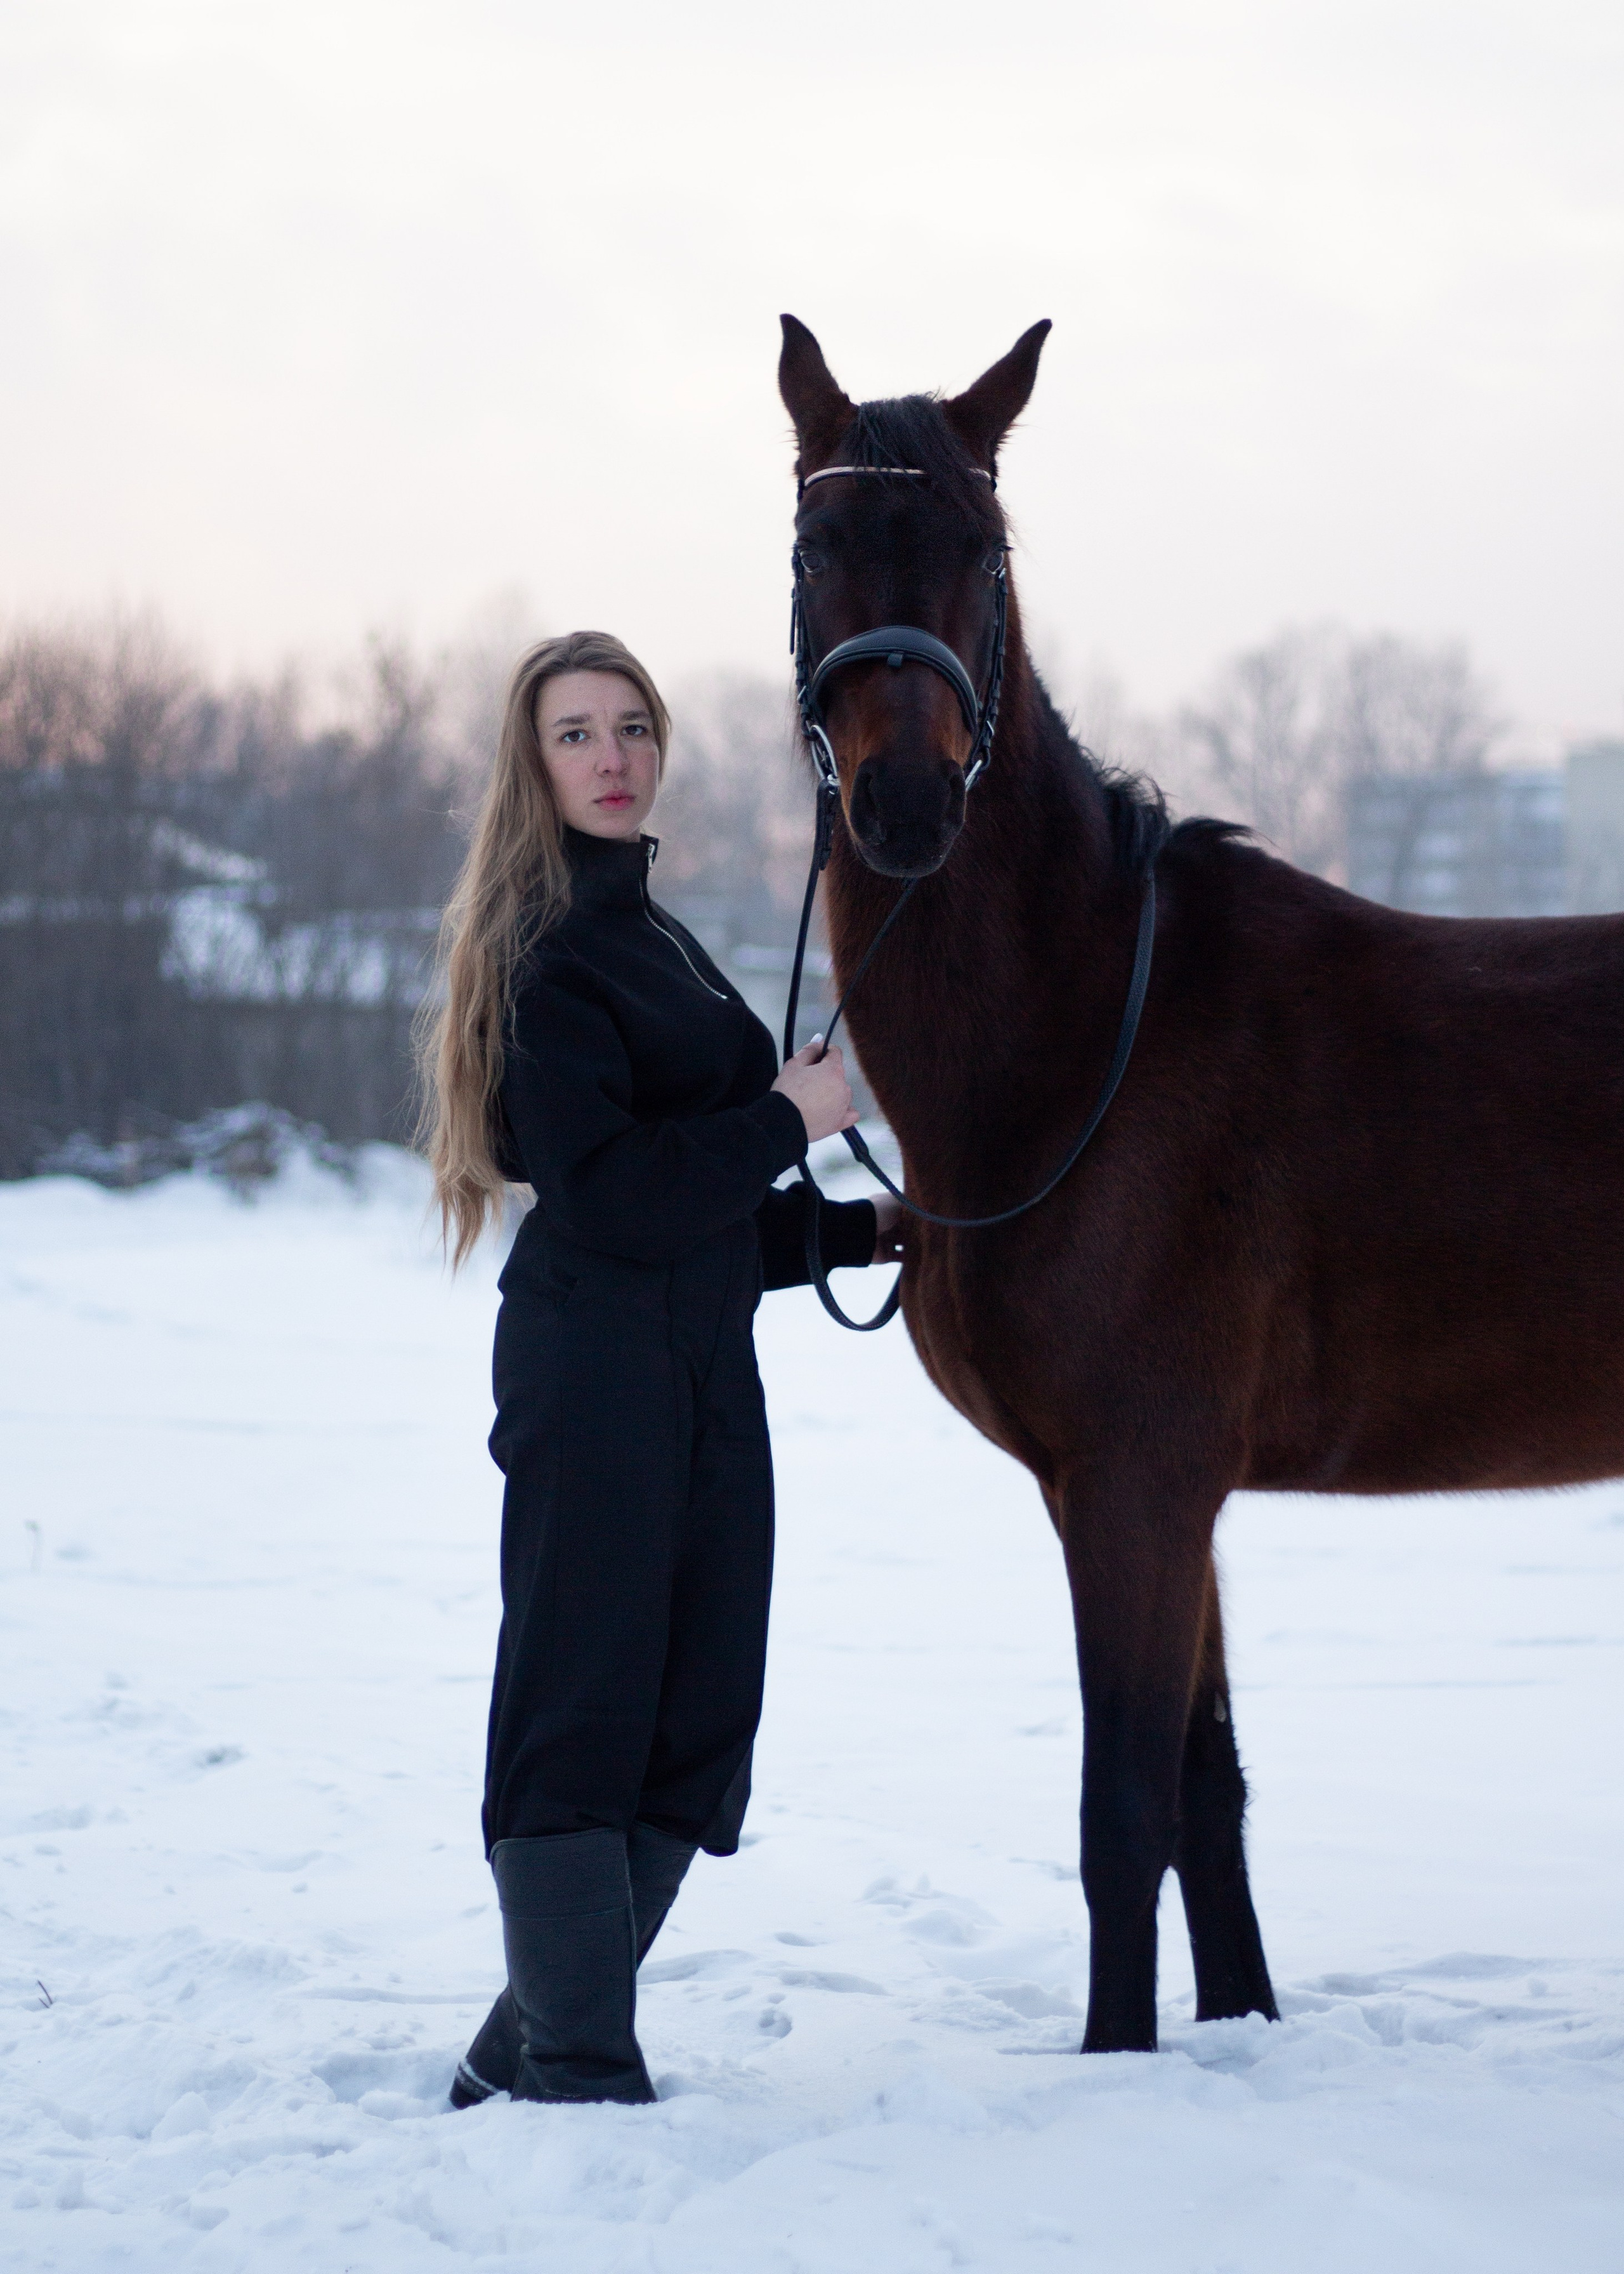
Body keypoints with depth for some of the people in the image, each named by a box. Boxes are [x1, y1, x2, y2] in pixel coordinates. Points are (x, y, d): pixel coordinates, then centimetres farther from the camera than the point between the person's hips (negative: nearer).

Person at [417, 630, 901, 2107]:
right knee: (583, 1703, -4)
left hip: (702, 1374, 9)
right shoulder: (552, 954, -9)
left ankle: (527, 2048, 17)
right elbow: (611, 1195, -19)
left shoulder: (659, 942, 20)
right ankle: (580, 2072, 0)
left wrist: (871, 1232, 18)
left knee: (701, 1726, 9)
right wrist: (787, 1121, -12)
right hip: (596, 1366, -9)